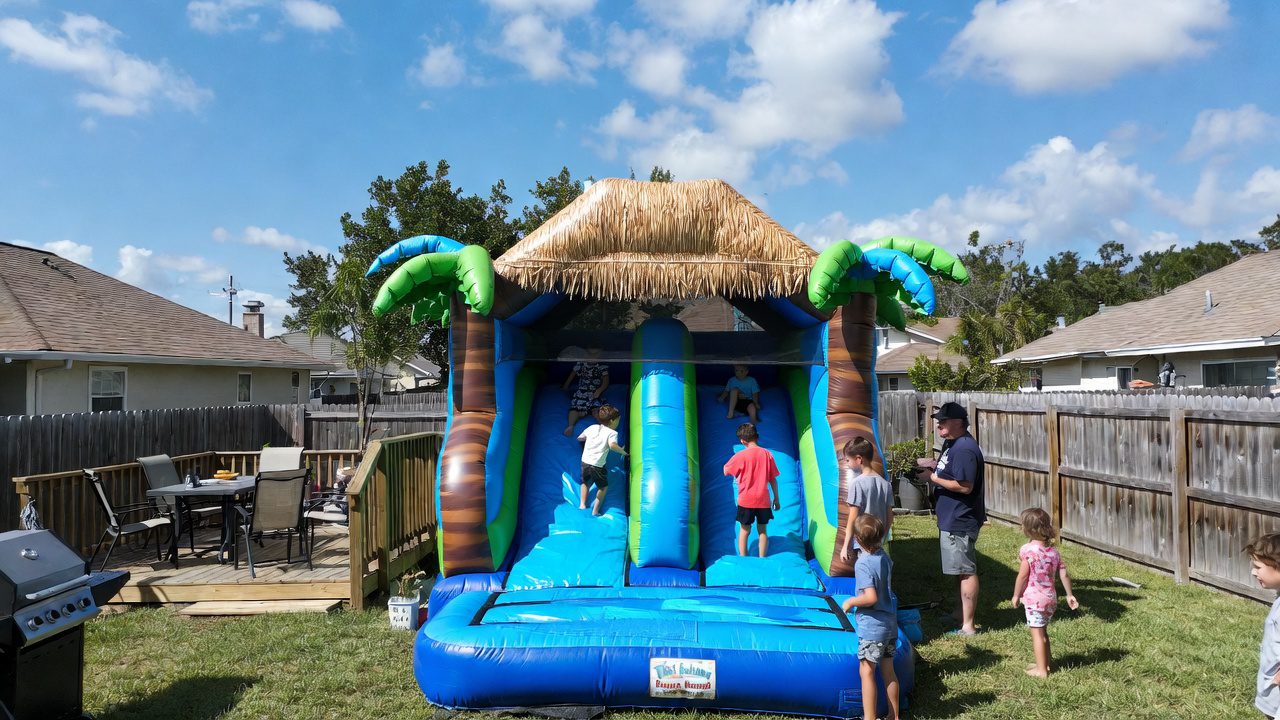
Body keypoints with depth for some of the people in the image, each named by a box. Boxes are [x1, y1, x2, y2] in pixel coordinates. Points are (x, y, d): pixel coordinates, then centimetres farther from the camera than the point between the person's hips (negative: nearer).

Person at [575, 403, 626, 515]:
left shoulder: (592, 428, 9)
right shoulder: (612, 433, -7)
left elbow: (579, 438, 21)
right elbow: (612, 445, -27)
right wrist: (622, 451, -12)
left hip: (585, 461, 5)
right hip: (597, 465, -5)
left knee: (585, 481, 32)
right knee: (603, 486, 17)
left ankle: (582, 504, 27)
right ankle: (595, 510, 15)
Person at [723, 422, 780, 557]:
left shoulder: (740, 455, -11)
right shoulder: (767, 454, -1)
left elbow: (726, 471, -4)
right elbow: (773, 479, 3)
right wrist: (776, 498, 11)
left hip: (746, 500, -2)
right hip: (763, 500, 2)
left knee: (744, 530, 9)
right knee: (762, 531, 11)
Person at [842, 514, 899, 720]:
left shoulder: (863, 564, -19)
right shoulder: (885, 558, 4)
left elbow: (871, 597, -26)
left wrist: (850, 602, -12)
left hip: (872, 627, -8)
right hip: (890, 624, 8)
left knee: (867, 672, 2)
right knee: (888, 671, 16)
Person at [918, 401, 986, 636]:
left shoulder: (964, 449, -22)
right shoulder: (952, 444, 12)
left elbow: (965, 486, -27)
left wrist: (935, 478, -17)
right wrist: (934, 464, 6)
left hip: (960, 521, -11)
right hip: (952, 518, 11)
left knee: (966, 571, -4)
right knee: (962, 569, 22)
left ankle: (968, 626, 2)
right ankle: (960, 613, 36)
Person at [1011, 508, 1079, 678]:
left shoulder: (1027, 550, -16)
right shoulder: (1053, 551, 4)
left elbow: (1022, 576, -15)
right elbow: (1064, 574, 4)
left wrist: (1016, 595, -4)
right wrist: (1070, 595, 15)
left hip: (1033, 598, -7)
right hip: (1050, 597, 7)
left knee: (1037, 633, 1)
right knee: (1043, 632, 21)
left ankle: (1041, 670, 6)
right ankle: (1045, 663, 30)